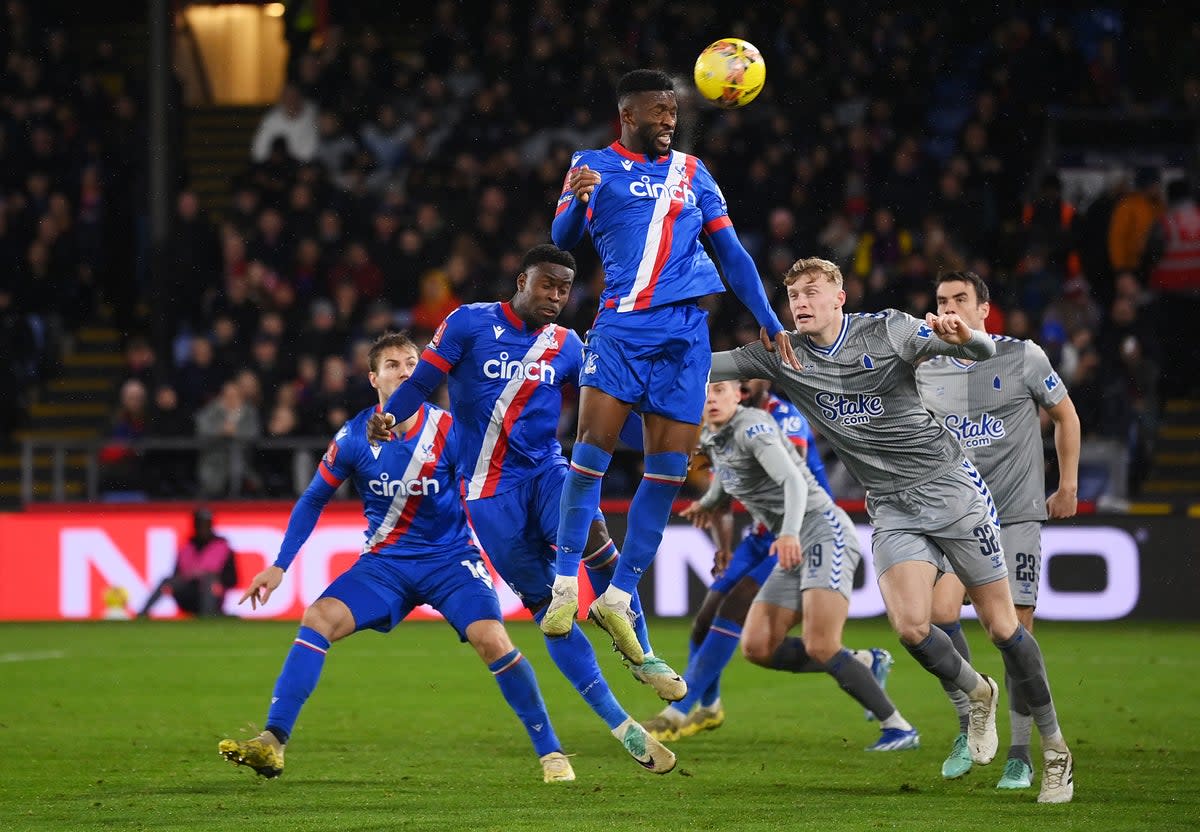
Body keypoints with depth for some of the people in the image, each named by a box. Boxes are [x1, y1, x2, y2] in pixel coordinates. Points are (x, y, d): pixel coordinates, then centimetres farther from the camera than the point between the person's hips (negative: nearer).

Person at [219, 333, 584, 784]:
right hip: (386, 562, 2)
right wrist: (278, 567, 3)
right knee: (318, 619, -19)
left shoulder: (449, 432, -11)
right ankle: (272, 744, -19)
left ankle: (551, 752, -9)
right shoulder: (354, 438, -6)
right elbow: (313, 500, 6)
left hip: (451, 557, -2)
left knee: (492, 640, -23)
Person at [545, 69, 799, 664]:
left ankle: (618, 597, 5)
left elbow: (730, 251, 19)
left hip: (685, 329, 4)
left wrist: (768, 321, 12)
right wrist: (578, 200, -26)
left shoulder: (691, 172, 17)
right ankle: (566, 586, -9)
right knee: (594, 445, -16)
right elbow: (563, 238, -4)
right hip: (621, 322, -4)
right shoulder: (592, 165, 8)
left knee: (669, 468, -1)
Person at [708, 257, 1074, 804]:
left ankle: (1053, 744, 14)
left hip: (950, 487, -3)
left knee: (1001, 625, -2)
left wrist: (963, 337, -35)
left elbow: (985, 352, -13)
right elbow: (708, 365, 2)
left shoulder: (886, 330, -8)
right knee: (909, 626, -19)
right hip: (892, 508, 3)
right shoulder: (784, 355, 2)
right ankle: (976, 693, 11)